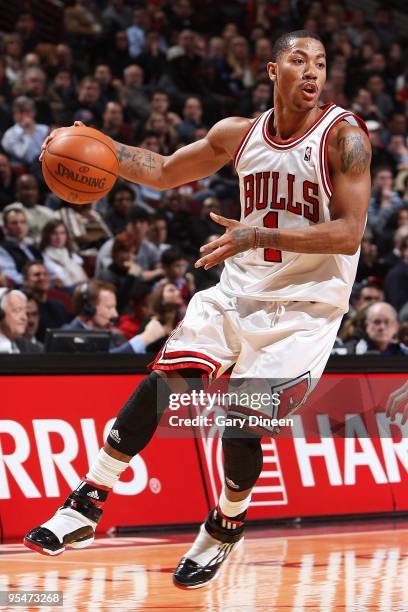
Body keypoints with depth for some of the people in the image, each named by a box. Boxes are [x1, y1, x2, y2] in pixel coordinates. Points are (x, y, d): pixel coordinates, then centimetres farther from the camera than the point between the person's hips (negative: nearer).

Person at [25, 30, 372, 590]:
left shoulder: (343, 135, -14)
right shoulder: (239, 134, 3)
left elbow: (349, 233, -21)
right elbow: (165, 172, 17)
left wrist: (258, 236, -30)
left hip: (305, 307, -5)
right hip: (239, 291, 5)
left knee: (240, 423, -11)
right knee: (161, 384, -6)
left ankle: (227, 524, 17)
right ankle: (88, 503, 4)